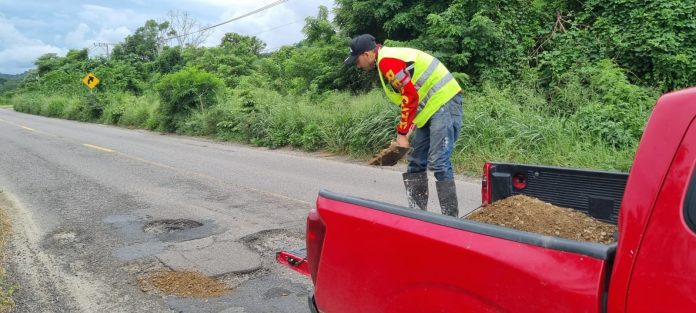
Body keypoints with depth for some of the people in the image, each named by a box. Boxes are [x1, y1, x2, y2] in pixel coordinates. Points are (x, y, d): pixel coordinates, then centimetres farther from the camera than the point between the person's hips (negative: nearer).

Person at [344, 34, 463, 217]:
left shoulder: (387, 61, -14)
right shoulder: (389, 59, 17)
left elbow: (410, 96, -19)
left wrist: (402, 133, -13)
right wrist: (405, 132, 11)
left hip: (444, 102, -11)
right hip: (432, 106, 11)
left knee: (438, 162, -14)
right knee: (416, 162, 12)